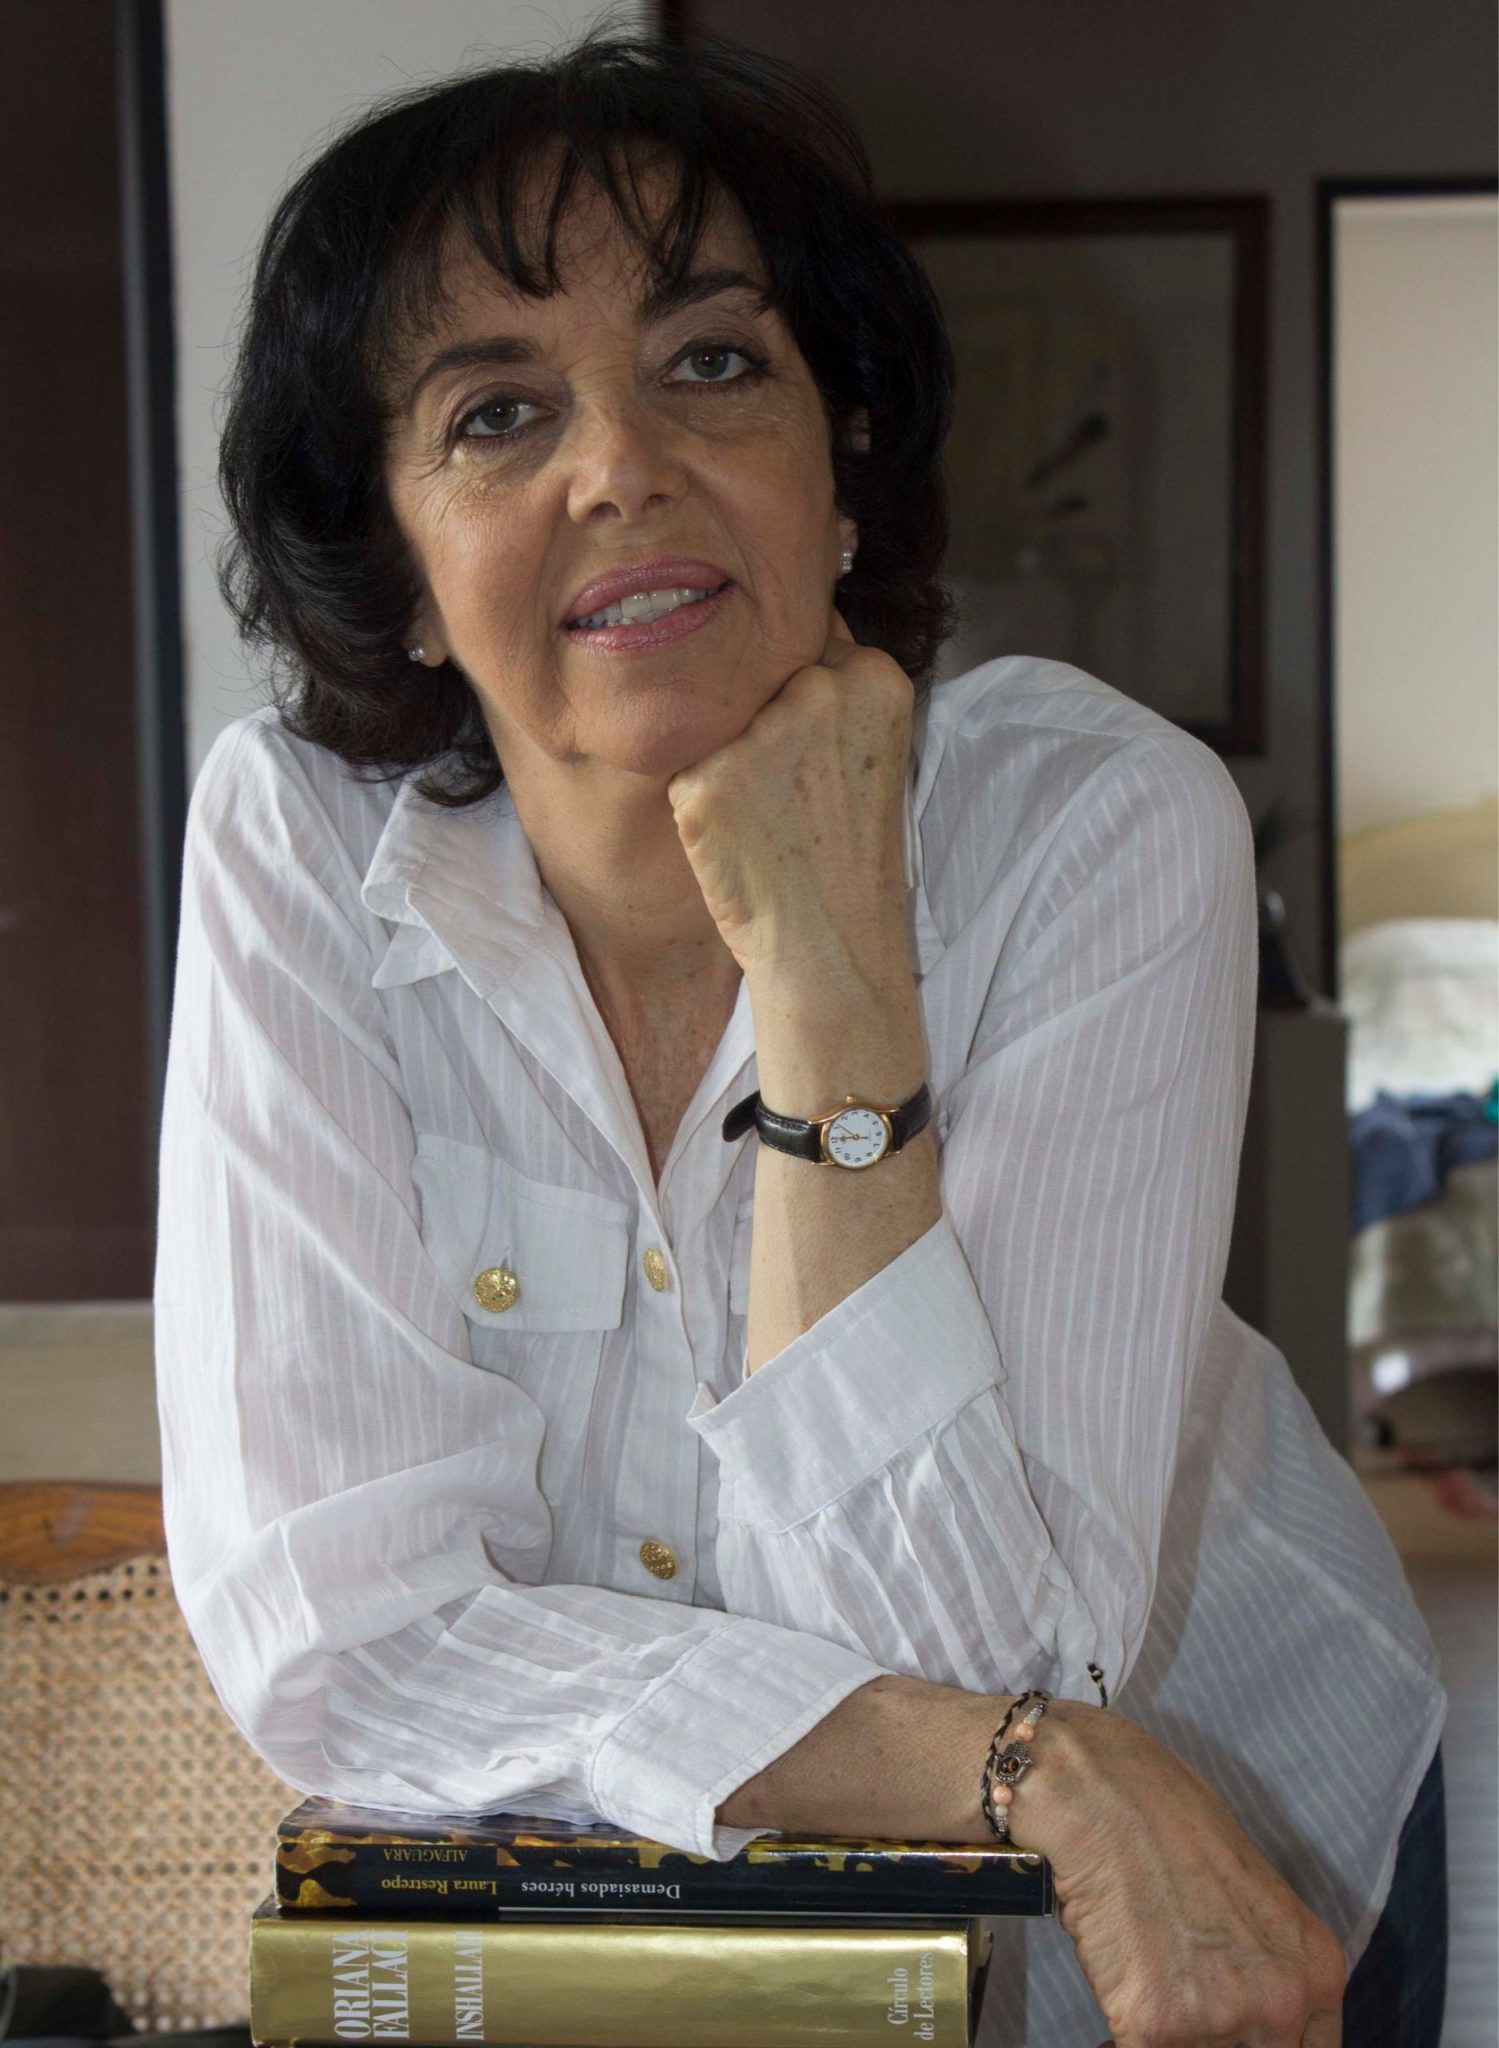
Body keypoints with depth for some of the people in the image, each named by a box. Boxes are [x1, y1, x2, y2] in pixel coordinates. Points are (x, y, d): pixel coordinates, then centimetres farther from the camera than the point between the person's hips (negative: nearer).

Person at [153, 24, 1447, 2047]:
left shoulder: (1108, 834, -20)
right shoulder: (297, 844, -15)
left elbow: (949, 1644, -24)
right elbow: (328, 1623, -21)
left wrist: (830, 968, -30)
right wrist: (1046, 1774, -28)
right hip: (615, 1881, 1)